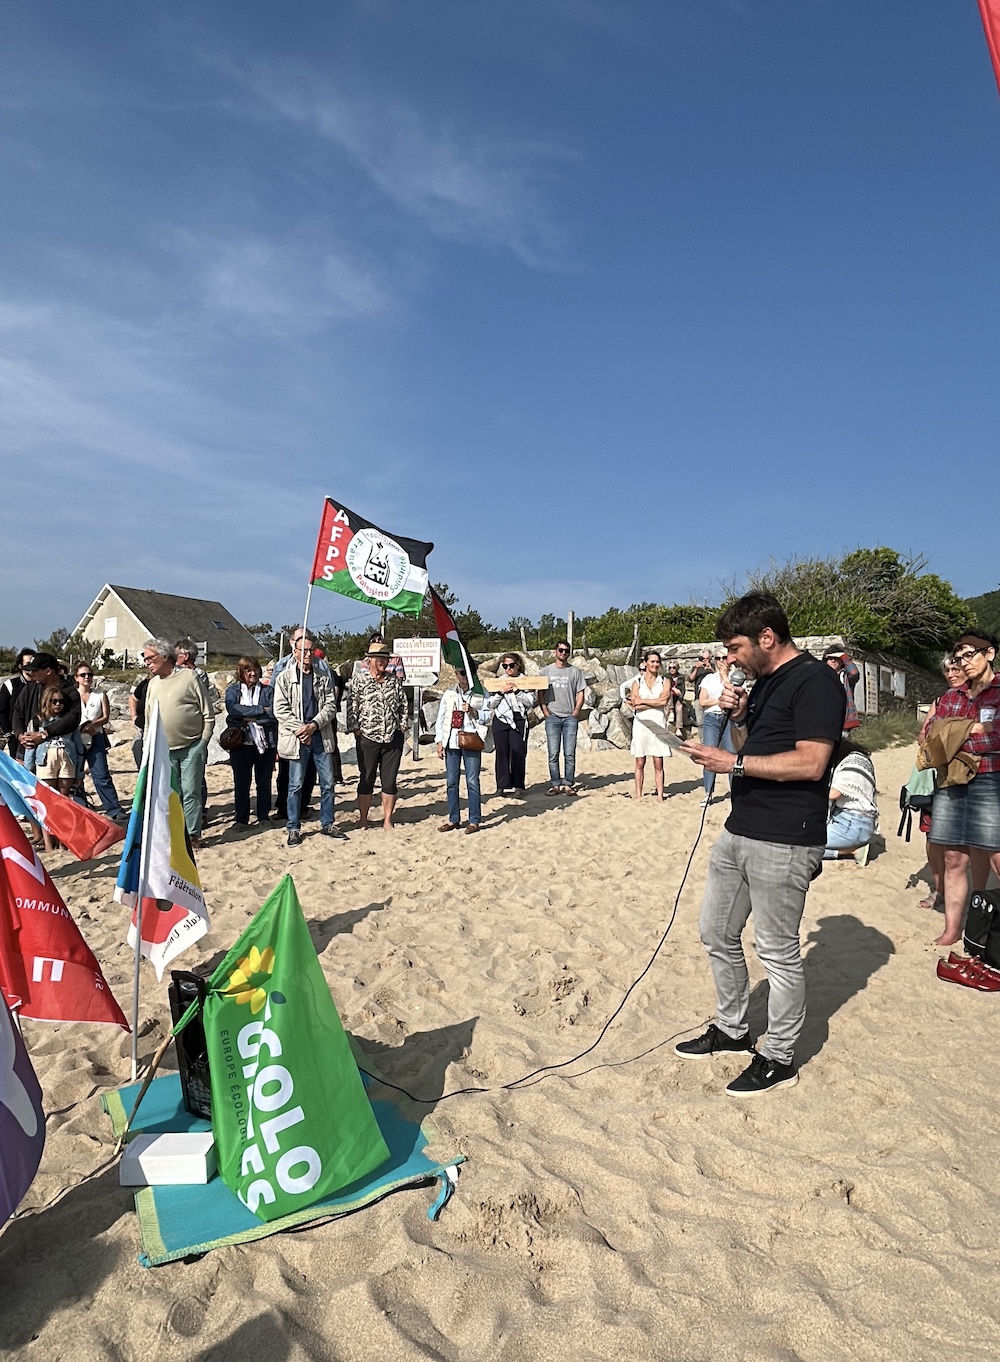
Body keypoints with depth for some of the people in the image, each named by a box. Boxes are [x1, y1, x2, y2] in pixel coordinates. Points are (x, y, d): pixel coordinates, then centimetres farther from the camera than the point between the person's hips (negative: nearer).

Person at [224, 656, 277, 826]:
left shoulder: (267, 690, 9)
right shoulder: (233, 690, 7)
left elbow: (274, 713, -6)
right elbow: (233, 709, -13)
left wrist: (249, 718, -13)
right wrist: (261, 710, -13)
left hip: (266, 742, 1)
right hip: (241, 742, -1)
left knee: (264, 782, 7)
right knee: (241, 783, 4)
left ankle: (264, 817, 18)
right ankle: (241, 820, 14)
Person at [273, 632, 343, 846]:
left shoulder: (323, 677, 9)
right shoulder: (285, 678, 1)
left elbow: (330, 705, 4)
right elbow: (280, 709, -4)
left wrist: (314, 725, -10)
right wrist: (300, 729, -13)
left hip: (321, 736, 3)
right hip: (296, 738, -3)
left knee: (327, 783, 7)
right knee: (295, 785, 3)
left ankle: (327, 824, 21)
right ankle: (293, 828, 13)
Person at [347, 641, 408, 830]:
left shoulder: (395, 680, 8)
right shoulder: (359, 680, -1)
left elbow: (403, 705, 12)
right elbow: (352, 706, -2)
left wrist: (402, 726, 5)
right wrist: (356, 729, -6)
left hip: (393, 737, 3)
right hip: (367, 737, -2)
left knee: (390, 781, 6)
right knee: (366, 780, 7)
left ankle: (387, 820, 17)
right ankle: (363, 820, 19)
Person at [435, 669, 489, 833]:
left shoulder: (481, 694, 4)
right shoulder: (448, 694, 9)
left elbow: (487, 716, 2)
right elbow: (440, 719, 9)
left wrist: (473, 711, -15)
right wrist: (440, 742, 3)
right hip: (451, 741, 3)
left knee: (472, 781, -3)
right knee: (451, 782, 7)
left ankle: (474, 821, 4)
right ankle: (453, 819, 17)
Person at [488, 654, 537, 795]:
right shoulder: (498, 681, 11)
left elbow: (531, 702, -2)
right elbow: (491, 704, 6)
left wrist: (517, 691, -10)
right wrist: (502, 691, -6)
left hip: (519, 720, -1)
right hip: (501, 720, 1)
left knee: (518, 753, -5)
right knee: (502, 753, -1)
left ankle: (518, 786, 1)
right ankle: (504, 785, 4)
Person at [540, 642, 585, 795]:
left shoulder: (575, 671, 10)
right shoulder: (545, 671, 10)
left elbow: (580, 693, 9)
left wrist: (576, 711, -3)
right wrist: (545, 711, -2)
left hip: (570, 717, 0)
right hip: (552, 717, 0)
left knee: (570, 754, -1)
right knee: (553, 753, -1)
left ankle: (568, 784, 4)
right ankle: (555, 784, 3)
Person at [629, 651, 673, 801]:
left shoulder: (665, 681, 8)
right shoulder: (637, 682, 8)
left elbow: (664, 701, -9)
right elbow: (635, 706, -5)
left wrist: (642, 701, -5)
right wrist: (655, 702, -8)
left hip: (658, 724, 0)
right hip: (641, 724, 0)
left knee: (658, 763, 0)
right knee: (640, 762, 3)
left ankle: (660, 796, 4)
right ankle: (638, 795, 8)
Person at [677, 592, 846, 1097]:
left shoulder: (815, 682, -14)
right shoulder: (763, 683, 15)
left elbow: (810, 763, -22)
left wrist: (733, 763, -19)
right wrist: (737, 718, 2)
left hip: (783, 842, -10)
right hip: (740, 830, 10)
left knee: (778, 951, 4)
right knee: (716, 933, 17)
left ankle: (778, 1058, 22)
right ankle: (731, 1028, 35)